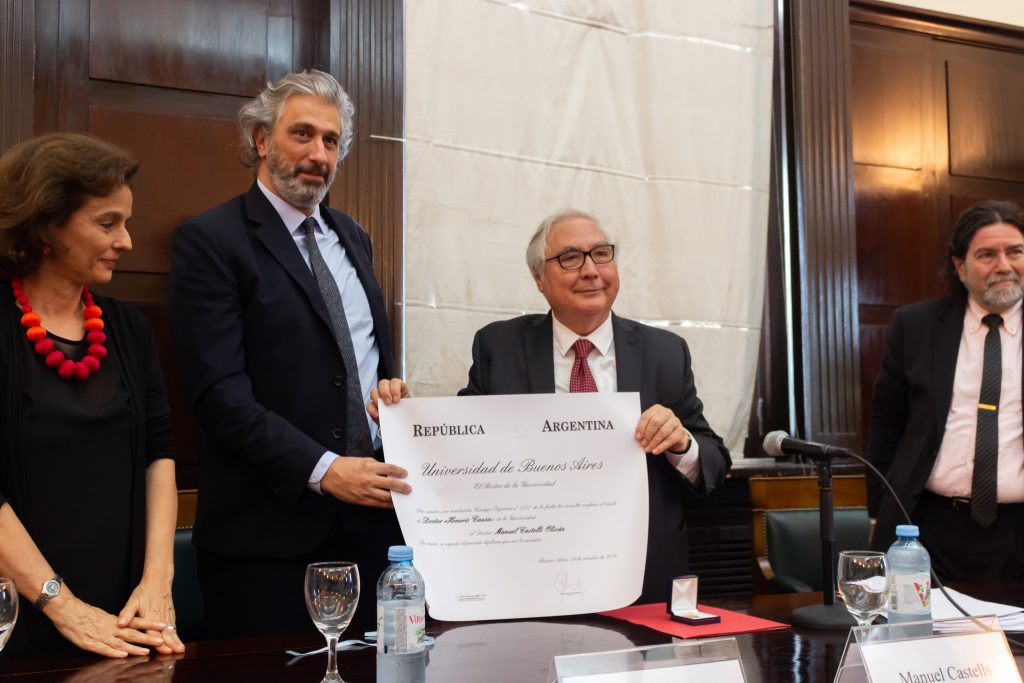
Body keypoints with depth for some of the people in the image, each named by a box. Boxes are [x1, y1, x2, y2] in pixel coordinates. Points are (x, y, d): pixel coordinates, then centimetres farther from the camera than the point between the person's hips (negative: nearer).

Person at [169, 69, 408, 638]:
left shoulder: (351, 237, 16)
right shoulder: (211, 241, -6)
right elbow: (220, 392, -15)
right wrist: (322, 469, -22)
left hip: (371, 514, 6)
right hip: (269, 528, -6)